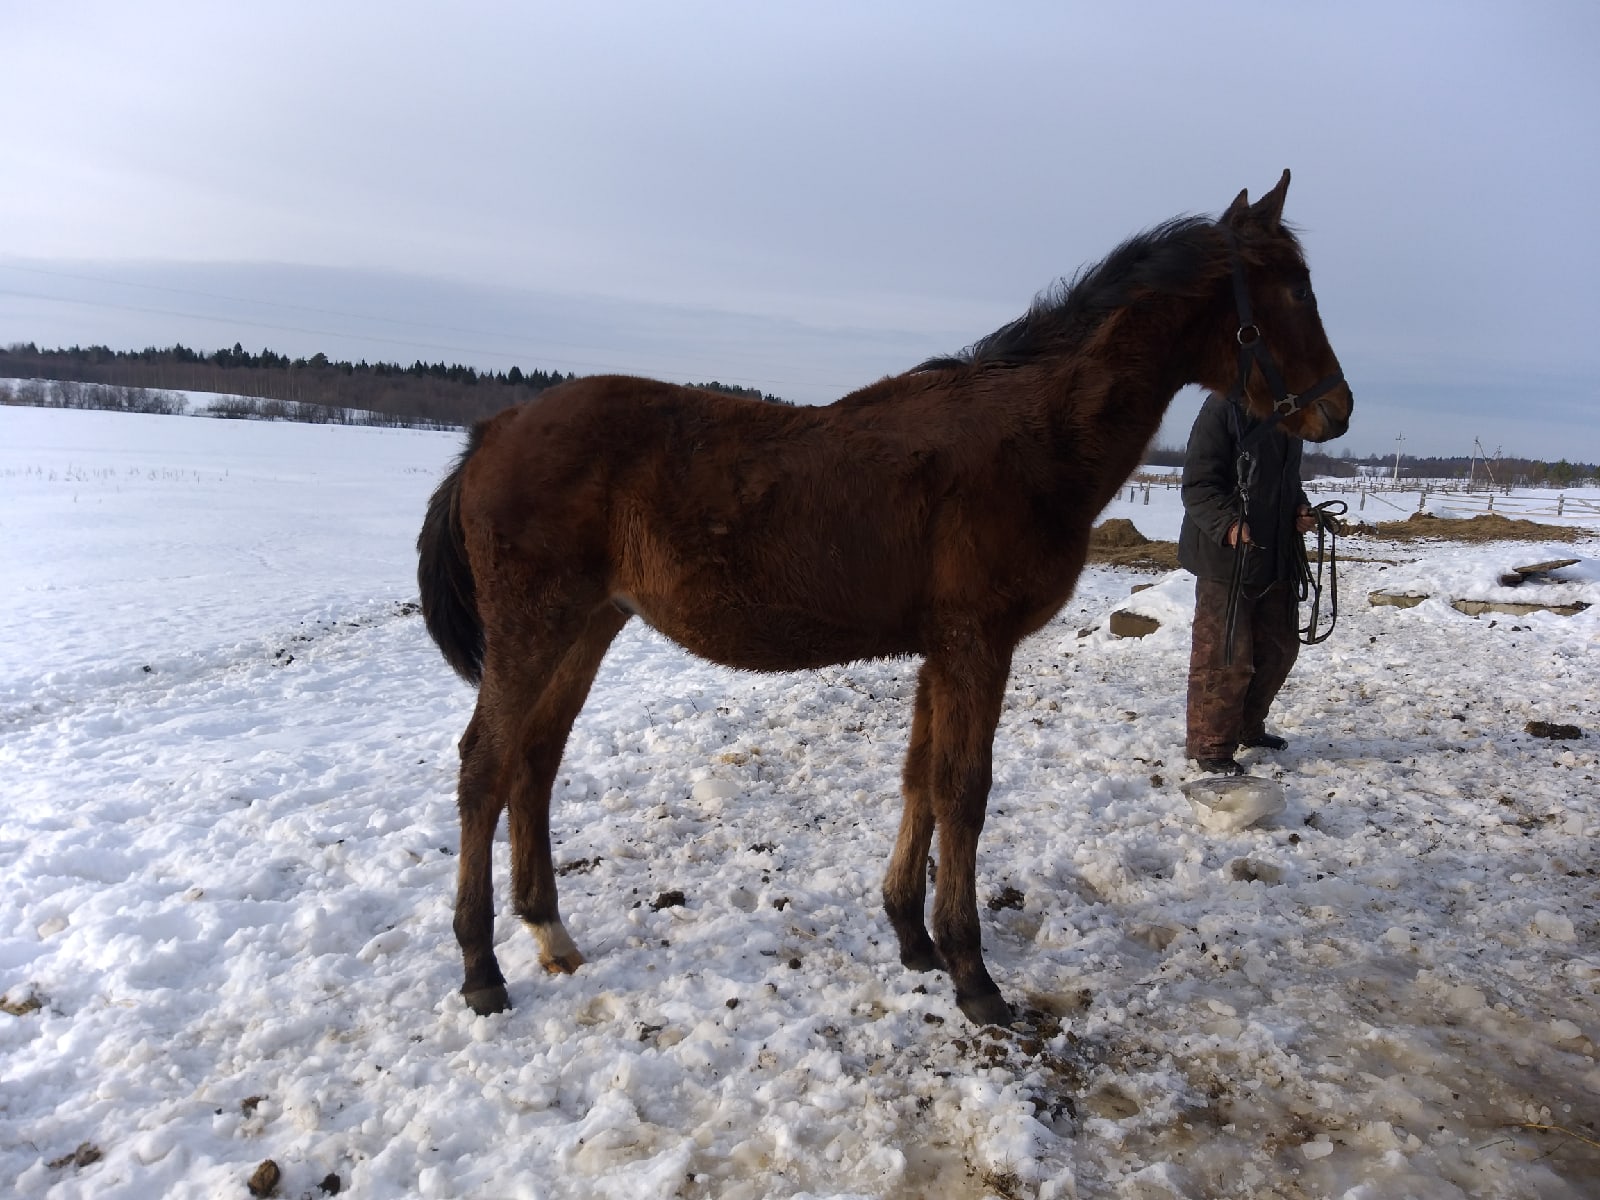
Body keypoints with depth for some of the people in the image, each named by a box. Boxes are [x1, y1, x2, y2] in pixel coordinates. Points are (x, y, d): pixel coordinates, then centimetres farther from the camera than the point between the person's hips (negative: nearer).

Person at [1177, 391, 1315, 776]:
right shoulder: (1224, 406, -14)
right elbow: (1198, 485, -18)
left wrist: (1301, 509, 6)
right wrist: (1228, 524, -32)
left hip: (1277, 557, 9)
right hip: (1226, 557, -9)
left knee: (1279, 647, 18)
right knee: (1225, 657, -2)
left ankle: (1247, 728, 37)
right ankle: (1210, 745, 13)